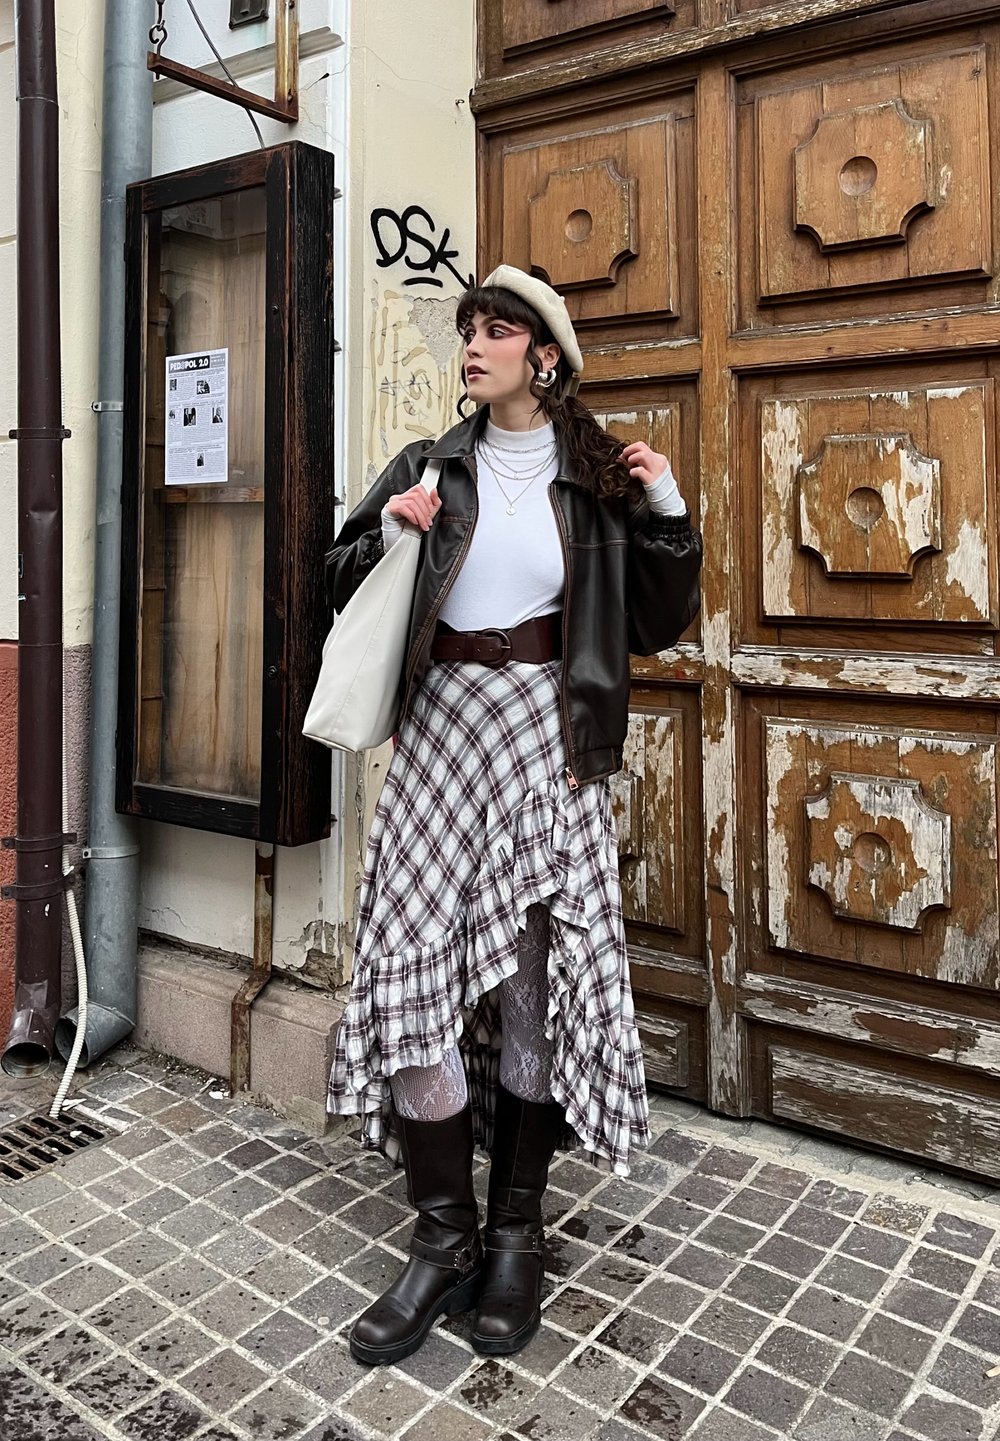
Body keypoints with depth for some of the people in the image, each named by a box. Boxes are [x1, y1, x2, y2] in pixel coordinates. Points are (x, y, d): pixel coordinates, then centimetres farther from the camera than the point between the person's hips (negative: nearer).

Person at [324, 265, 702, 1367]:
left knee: (538, 980, 1)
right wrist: (389, 530, -5)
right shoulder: (429, 467, 11)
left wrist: (667, 514, -3)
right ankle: (443, 1241, 12)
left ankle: (516, 1237, 19)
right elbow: (341, 585, 13)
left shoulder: (600, 482, 7)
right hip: (443, 728, 2)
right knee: (415, 969, -6)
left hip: (548, 738, -1)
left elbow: (654, 626, 8)